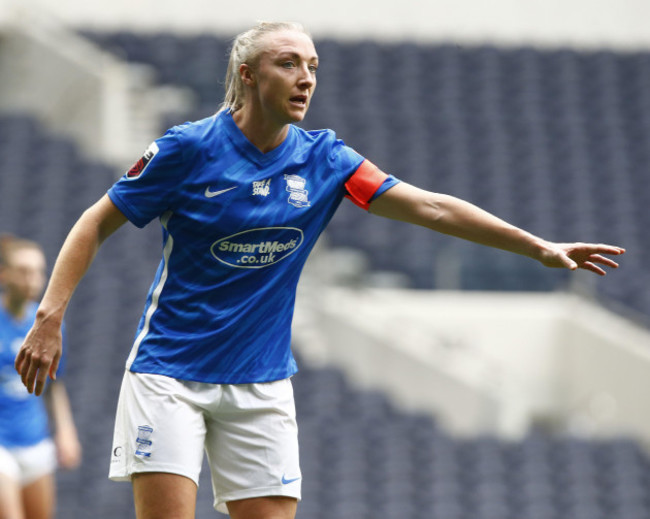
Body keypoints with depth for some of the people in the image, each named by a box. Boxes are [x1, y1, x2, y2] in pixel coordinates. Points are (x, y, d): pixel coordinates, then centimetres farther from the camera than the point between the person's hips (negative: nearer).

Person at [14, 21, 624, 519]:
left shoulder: (323, 159, 1)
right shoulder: (189, 148, -9)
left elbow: (430, 206, -2)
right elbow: (96, 224, -1)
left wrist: (540, 247, -7)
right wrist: (49, 318, -11)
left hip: (261, 382, 4)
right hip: (169, 372, -4)